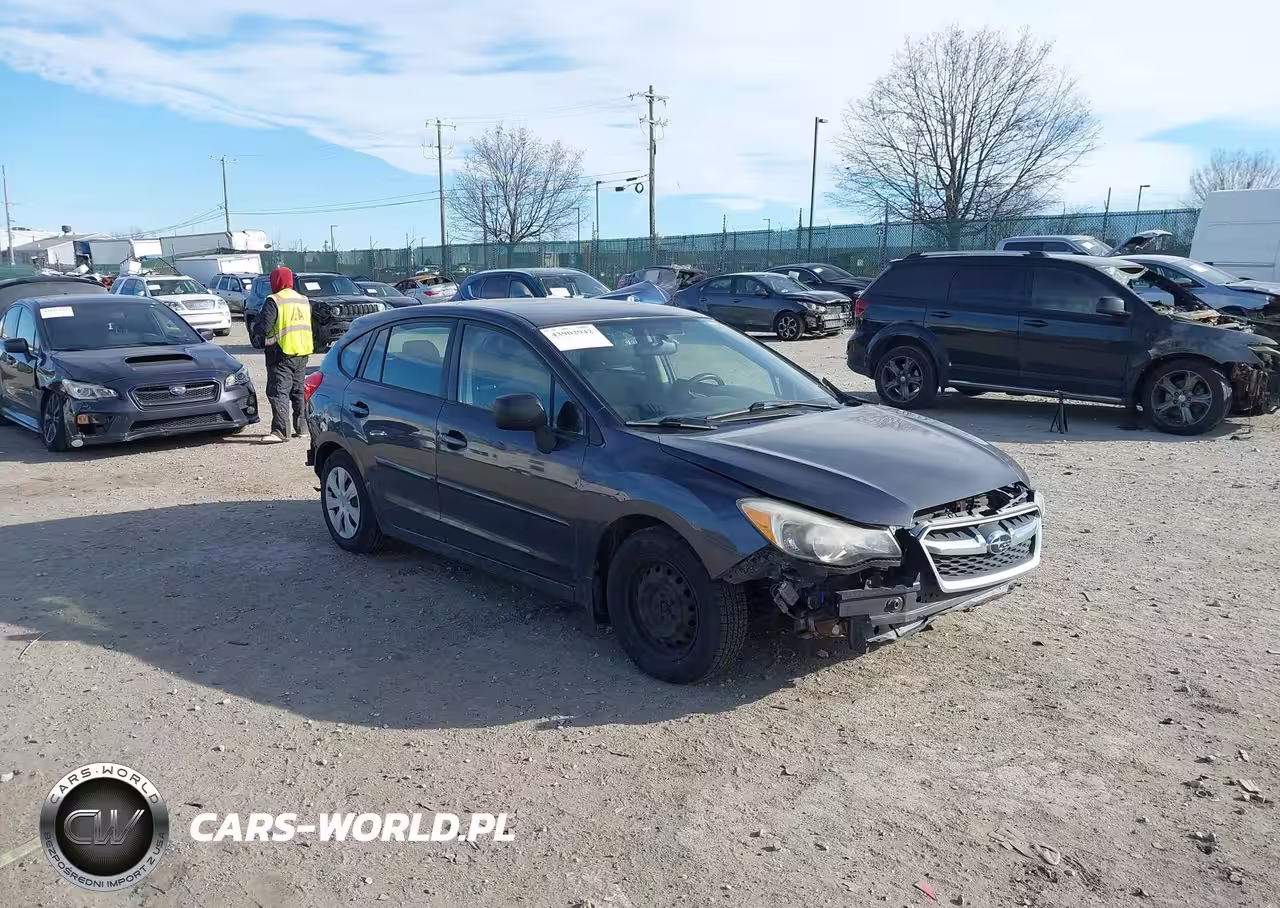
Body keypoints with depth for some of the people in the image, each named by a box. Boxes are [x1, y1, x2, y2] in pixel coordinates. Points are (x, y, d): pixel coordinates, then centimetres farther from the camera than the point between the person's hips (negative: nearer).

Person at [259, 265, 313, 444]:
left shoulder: (274, 301, -11)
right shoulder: (304, 300, 12)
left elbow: (265, 325, -15)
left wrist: (258, 316, 3)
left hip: (282, 352, -7)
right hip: (302, 351, 7)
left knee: (278, 392, -7)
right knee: (298, 391, 15)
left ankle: (280, 430, -15)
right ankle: (300, 428, 18)